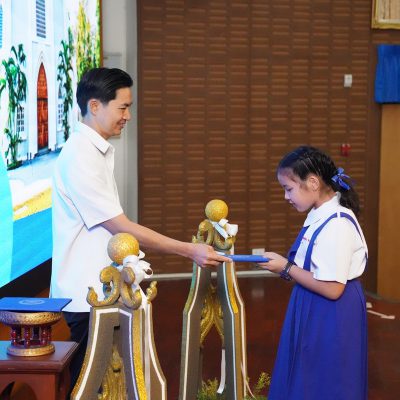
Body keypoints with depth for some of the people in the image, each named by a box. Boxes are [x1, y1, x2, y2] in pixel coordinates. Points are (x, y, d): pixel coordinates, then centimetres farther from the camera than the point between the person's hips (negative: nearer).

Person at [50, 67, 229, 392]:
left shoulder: (100, 151, 9)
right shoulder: (80, 157, -20)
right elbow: (122, 228, -21)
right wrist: (189, 250, -21)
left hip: (102, 287, 9)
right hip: (86, 292, -9)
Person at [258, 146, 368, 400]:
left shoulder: (336, 224, -23)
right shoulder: (320, 215, 5)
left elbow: (332, 288, -24)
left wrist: (286, 269, -16)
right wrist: (285, 265, 0)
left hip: (330, 318, -9)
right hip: (314, 312, 9)